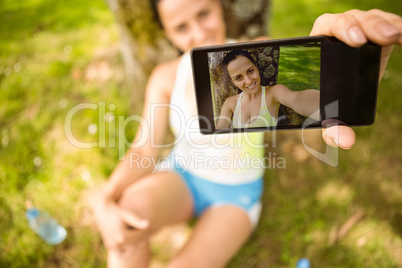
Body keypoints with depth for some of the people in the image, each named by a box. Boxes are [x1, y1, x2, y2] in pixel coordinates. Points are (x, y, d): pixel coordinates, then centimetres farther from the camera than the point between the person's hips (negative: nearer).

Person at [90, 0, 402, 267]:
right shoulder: (166, 77, -11)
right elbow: (143, 151, -14)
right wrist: (103, 202, -32)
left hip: (235, 195, -1)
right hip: (181, 179, 2)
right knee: (126, 212, -30)